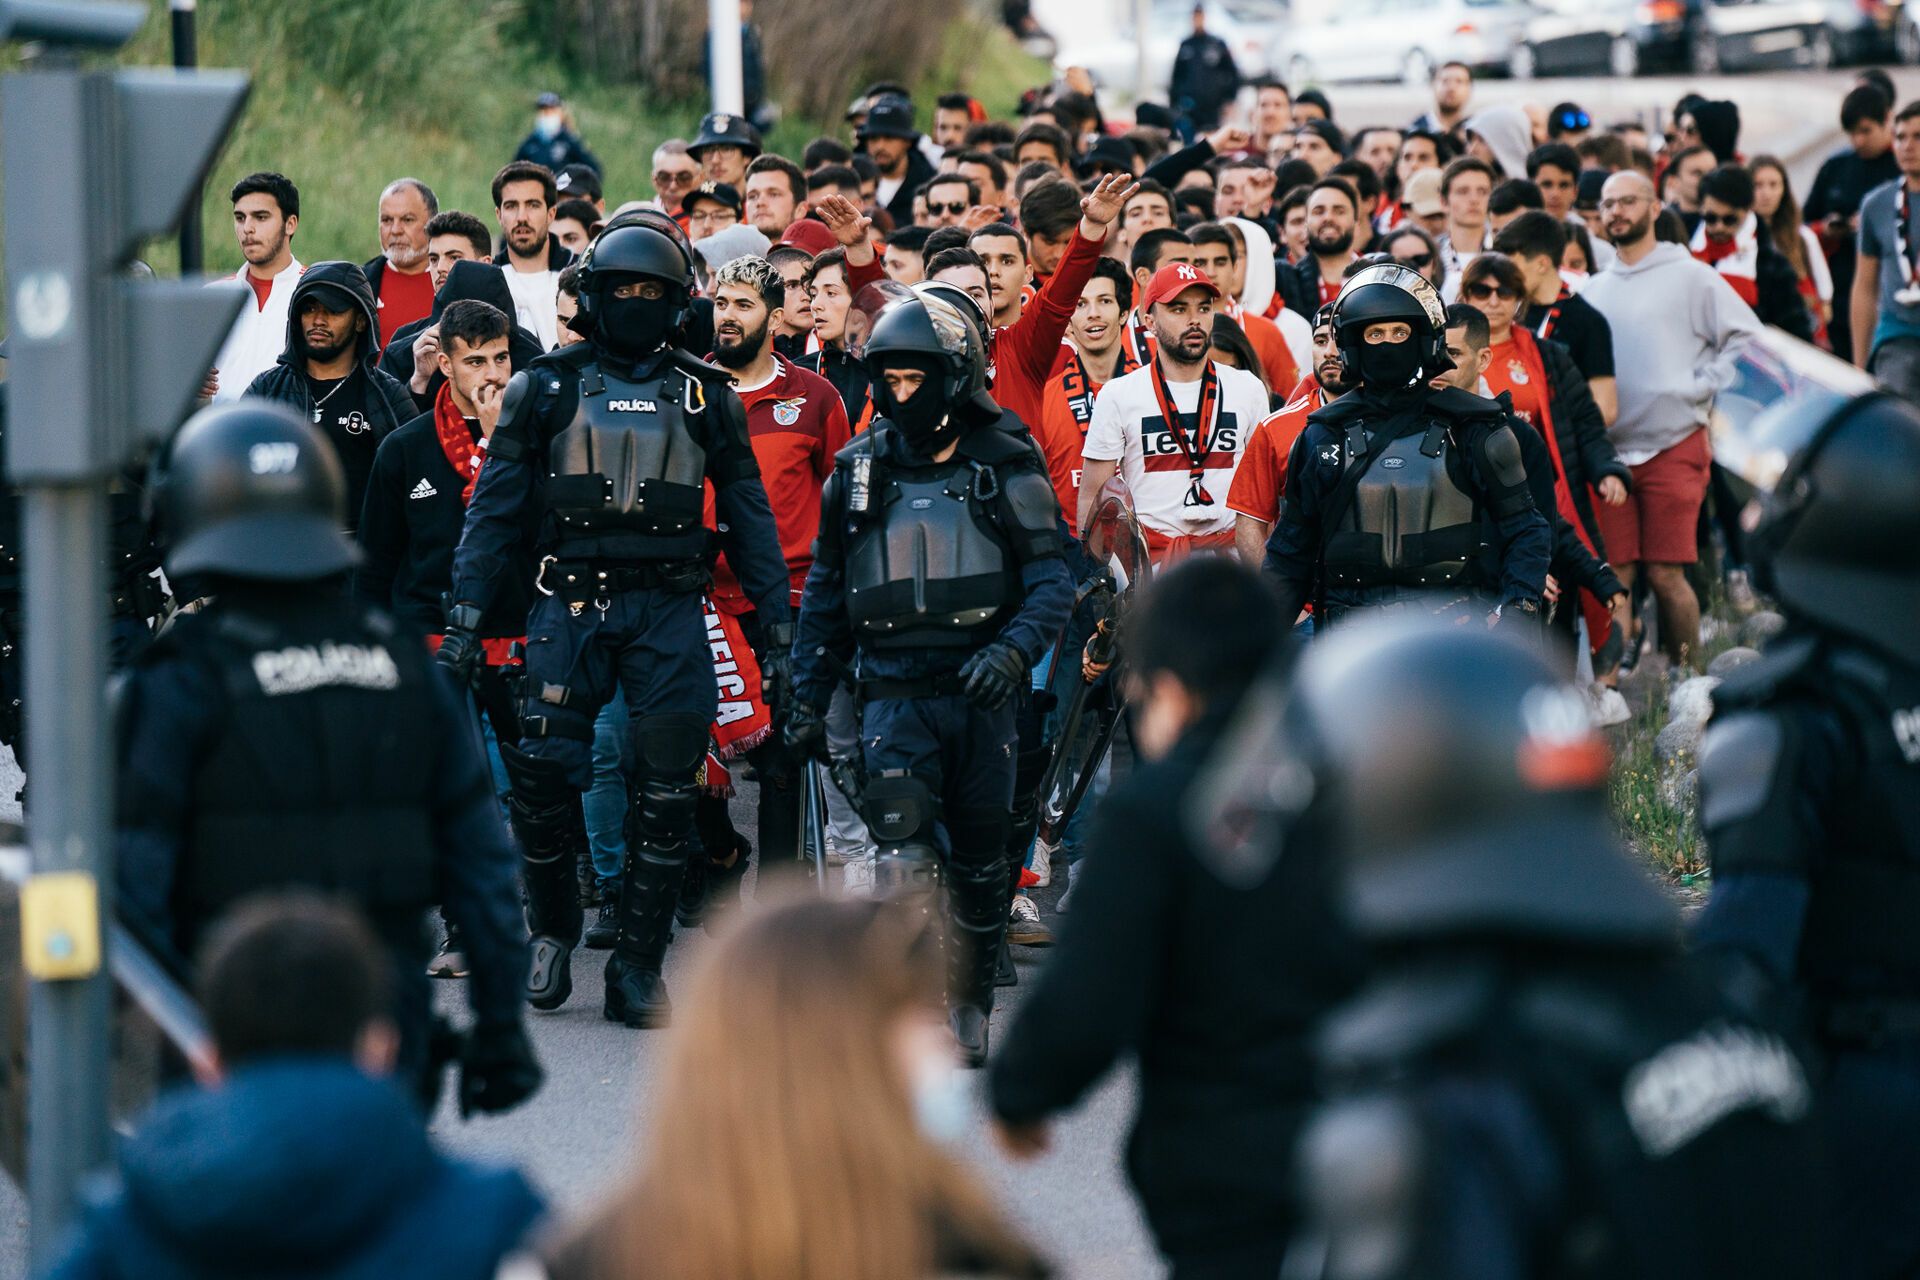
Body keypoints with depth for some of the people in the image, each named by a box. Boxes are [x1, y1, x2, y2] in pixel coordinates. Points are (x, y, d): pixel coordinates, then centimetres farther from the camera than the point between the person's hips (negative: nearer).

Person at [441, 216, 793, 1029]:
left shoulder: (705, 398, 11)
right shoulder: (547, 389, 9)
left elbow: (749, 517, 15)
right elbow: (494, 509, 8)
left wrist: (777, 629, 10)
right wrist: (465, 620, 1)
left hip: (669, 611, 1)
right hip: (570, 606, -1)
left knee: (666, 794, -3)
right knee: (543, 776, -10)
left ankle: (638, 969, 5)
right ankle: (552, 931, 13)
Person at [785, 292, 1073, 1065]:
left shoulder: (1006, 467, 1)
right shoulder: (859, 471, 8)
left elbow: (1051, 582, -2)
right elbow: (824, 593, 16)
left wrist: (1013, 651, -20)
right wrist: (807, 698, 13)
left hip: (982, 693, 0)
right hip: (894, 693, 0)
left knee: (978, 864, 8)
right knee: (905, 849, -16)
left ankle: (968, 1017, 23)